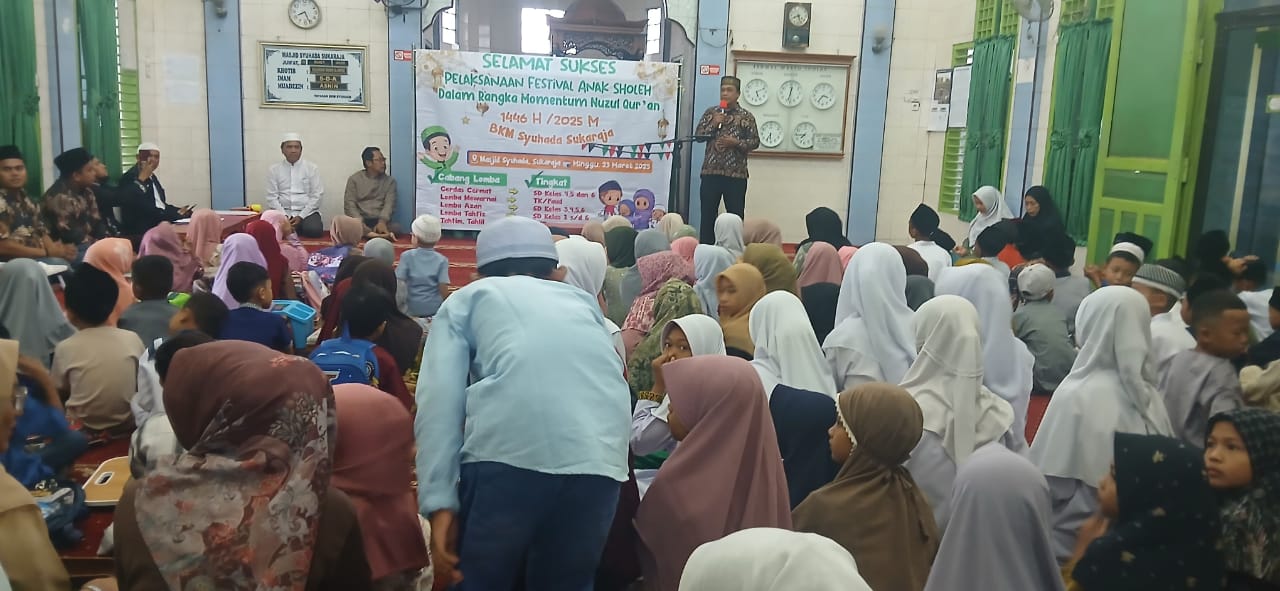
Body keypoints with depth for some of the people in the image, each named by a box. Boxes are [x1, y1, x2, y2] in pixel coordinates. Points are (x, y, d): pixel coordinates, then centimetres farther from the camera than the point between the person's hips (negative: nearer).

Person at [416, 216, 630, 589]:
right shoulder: (583, 301, 32)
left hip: (509, 454, -3)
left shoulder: (467, 299, 23)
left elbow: (438, 403, 7)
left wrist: (440, 503, 2)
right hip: (600, 458, 3)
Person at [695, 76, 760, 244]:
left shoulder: (746, 116, 2)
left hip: (736, 173, -2)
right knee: (708, 212, 6)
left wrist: (737, 143, -15)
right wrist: (713, 124, -9)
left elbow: (755, 141, 0)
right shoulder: (711, 113, 10)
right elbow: (697, 135, 5)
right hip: (711, 171, 2)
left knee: (735, 215, 1)